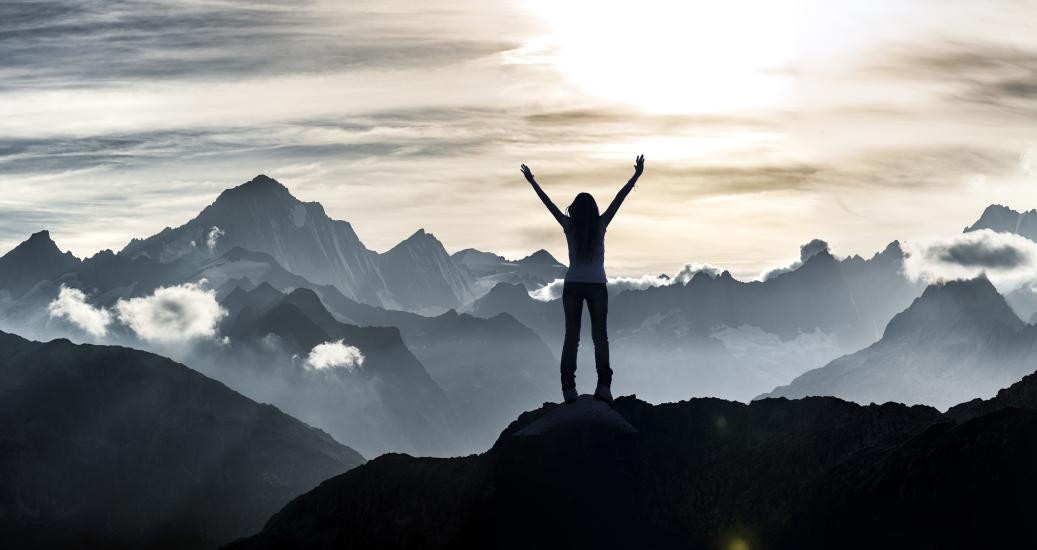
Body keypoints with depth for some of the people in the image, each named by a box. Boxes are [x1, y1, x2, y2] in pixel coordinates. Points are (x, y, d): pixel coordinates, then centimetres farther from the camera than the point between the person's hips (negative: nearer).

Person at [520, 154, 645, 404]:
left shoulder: (569, 226, -3)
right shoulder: (600, 225, -3)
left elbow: (548, 202, 5)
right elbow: (619, 198, 1)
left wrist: (532, 182, 15)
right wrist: (637, 175, 7)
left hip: (573, 285, 1)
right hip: (597, 285, 0)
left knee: (571, 336, 3)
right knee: (600, 335, 2)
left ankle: (569, 388, -5)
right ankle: (603, 385, -12)